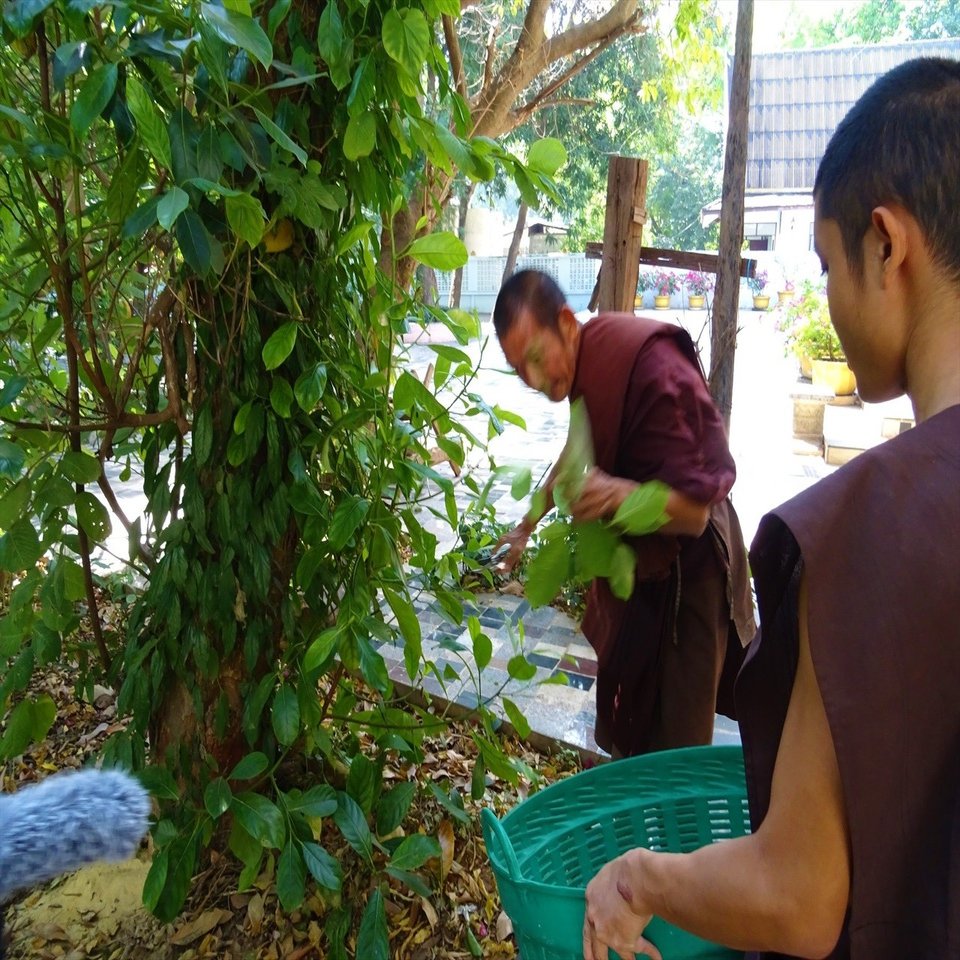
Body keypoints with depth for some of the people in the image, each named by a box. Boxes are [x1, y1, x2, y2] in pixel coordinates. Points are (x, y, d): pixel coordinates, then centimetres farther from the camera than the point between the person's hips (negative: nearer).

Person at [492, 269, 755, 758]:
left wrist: (621, 493, -44)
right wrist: (531, 520, 24)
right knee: (624, 725, 20)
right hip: (636, 560, 8)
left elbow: (693, 511, -26)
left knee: (672, 742, 0)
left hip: (684, 574, -8)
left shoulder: (654, 368, -28)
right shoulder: (584, 362, -2)